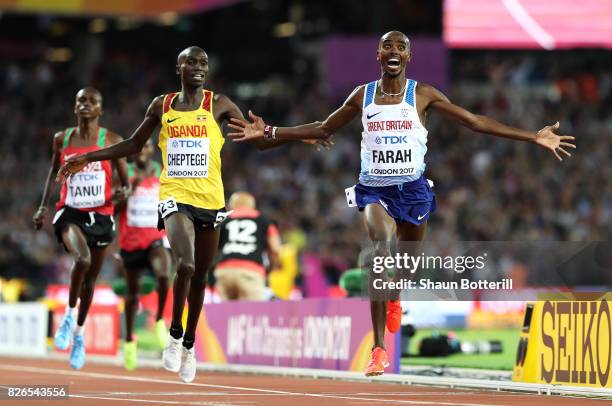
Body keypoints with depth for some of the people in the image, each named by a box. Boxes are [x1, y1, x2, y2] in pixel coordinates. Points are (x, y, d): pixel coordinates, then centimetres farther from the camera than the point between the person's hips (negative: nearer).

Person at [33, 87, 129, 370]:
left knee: (91, 278, 12)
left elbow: (125, 182, 4)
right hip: (70, 212, -1)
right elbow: (54, 173, 17)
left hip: (100, 216, 1)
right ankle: (69, 314, -10)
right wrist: (43, 207, 8)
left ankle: (79, 332, 32)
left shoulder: (112, 141, 0)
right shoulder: (61, 139, 4)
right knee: (82, 259, -30)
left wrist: (124, 191, -18)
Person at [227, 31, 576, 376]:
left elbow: (477, 122, 1)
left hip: (413, 188, 1)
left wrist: (534, 138, -4)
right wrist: (269, 132, 12)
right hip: (375, 189, -1)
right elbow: (323, 129, 17)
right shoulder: (362, 96, 5)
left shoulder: (422, 95, 0)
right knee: (383, 244, -27)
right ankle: (380, 348, -27)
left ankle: (394, 297, 52)